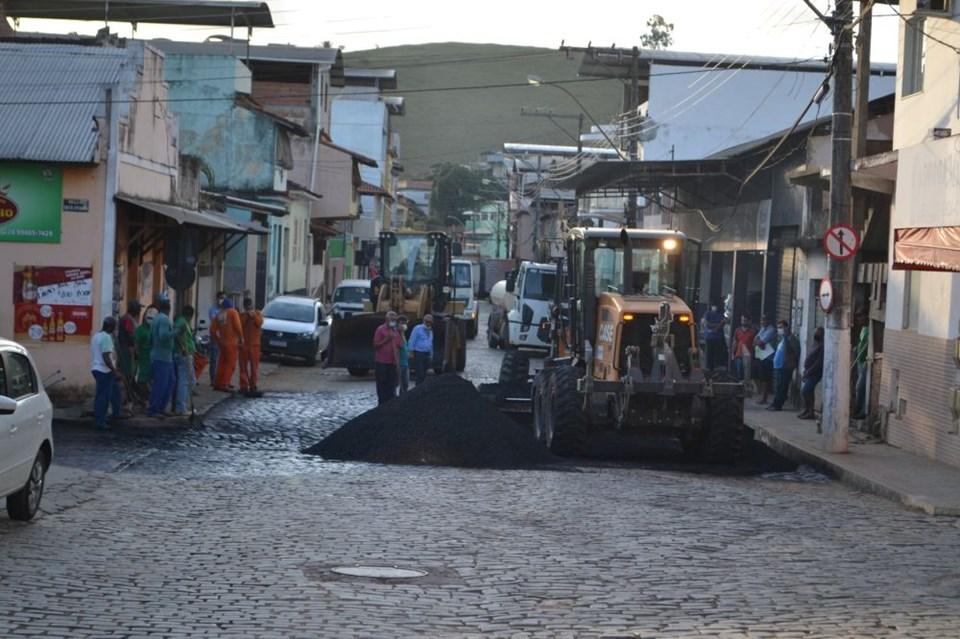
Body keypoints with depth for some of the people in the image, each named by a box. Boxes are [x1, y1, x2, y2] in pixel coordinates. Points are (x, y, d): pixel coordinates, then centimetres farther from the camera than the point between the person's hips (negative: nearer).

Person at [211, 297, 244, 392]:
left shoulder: (219, 315, 10)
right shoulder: (233, 312, -4)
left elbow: (212, 330, 8)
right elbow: (237, 326, -13)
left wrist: (218, 340, 17)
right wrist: (241, 338, -3)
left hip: (223, 343, 6)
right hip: (232, 343, -6)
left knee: (222, 363, 15)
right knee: (231, 364, -2)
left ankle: (217, 384, 17)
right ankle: (224, 384, -8)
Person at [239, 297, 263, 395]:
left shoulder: (258, 314, 9)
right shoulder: (241, 316, 10)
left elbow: (260, 323, -8)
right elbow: (239, 325, -6)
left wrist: (254, 315, -18)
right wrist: (245, 316, -12)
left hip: (254, 344, 0)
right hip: (243, 344, 0)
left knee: (254, 366, -1)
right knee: (243, 366, -3)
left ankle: (253, 385, 5)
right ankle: (244, 386, -3)